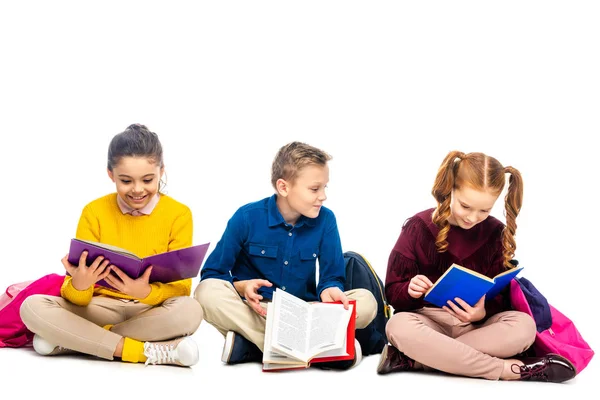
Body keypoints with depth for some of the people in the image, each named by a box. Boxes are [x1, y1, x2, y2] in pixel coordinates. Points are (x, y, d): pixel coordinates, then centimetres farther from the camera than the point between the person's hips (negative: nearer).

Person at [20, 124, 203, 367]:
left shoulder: (179, 214, -5)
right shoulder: (94, 212, -2)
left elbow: (181, 288, -10)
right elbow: (77, 300, -5)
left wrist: (146, 293, -33)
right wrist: (79, 285, -31)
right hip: (101, 309, 1)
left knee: (190, 310, -36)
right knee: (32, 307, -24)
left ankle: (70, 340, -21)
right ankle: (144, 351, -27)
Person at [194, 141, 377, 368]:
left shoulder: (325, 220, -3)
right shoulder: (247, 218, -8)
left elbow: (332, 276, -1)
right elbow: (211, 275, -5)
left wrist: (329, 289, -26)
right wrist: (241, 287, -26)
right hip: (253, 312, -2)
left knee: (366, 302, -21)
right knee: (208, 292, -31)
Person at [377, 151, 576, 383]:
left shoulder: (496, 233, 2)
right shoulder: (418, 227, -3)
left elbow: (501, 297, 1)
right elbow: (393, 292, -3)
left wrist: (483, 313, -23)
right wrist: (411, 291, -28)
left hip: (476, 326, 2)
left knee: (524, 326, -29)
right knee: (398, 327, -37)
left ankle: (411, 359, -32)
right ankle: (506, 369, -33)